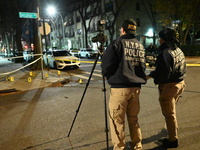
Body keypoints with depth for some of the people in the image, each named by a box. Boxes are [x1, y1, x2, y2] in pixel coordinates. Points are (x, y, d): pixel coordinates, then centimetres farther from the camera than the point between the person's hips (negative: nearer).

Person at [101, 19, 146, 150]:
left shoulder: (117, 43, -6)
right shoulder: (140, 46, 14)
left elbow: (106, 66, -10)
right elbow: (143, 66, 16)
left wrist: (107, 75, 9)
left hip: (120, 88, -6)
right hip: (136, 87, 7)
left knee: (117, 120, 4)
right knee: (133, 119, 18)